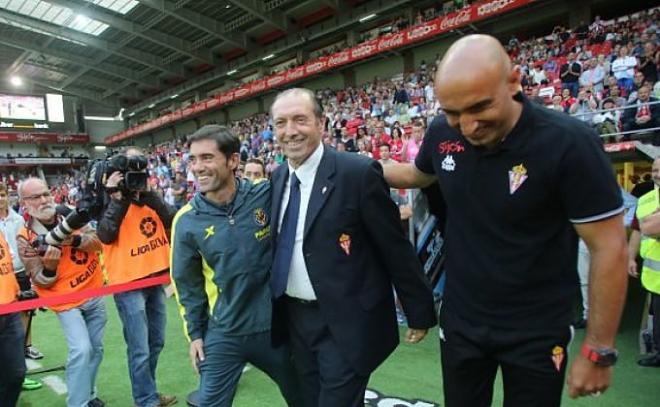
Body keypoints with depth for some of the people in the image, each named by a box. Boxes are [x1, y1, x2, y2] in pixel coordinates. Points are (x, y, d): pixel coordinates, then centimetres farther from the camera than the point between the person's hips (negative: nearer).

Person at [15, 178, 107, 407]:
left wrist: (74, 239, -25)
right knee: (81, 350, -18)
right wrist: (50, 266, -29)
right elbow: (41, 282, -9)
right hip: (67, 301, -4)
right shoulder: (26, 238, -11)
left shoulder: (68, 216, -1)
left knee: (96, 349, 14)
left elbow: (97, 243, -8)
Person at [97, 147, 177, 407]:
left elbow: (171, 222, -6)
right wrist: (118, 197, -21)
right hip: (128, 283, -6)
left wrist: (149, 194, -13)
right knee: (140, 350, -3)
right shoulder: (112, 197, -5)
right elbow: (106, 236, -19)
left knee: (156, 343, 17)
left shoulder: (150, 197, 10)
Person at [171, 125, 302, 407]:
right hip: (223, 334, 0)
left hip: (276, 324, 1)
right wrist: (194, 333, 4)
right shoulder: (187, 221, -9)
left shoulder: (267, 195, -12)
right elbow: (187, 283, 2)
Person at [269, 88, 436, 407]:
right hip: (295, 318, 7)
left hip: (346, 322, -6)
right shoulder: (278, 178, 4)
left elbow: (396, 248, -12)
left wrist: (419, 313, -6)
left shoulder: (358, 172, -17)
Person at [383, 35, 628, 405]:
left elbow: (609, 248, -17)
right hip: (460, 321, 4)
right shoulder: (442, 134, -10)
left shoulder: (569, 143, -23)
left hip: (536, 332, -4)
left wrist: (599, 350, -13)